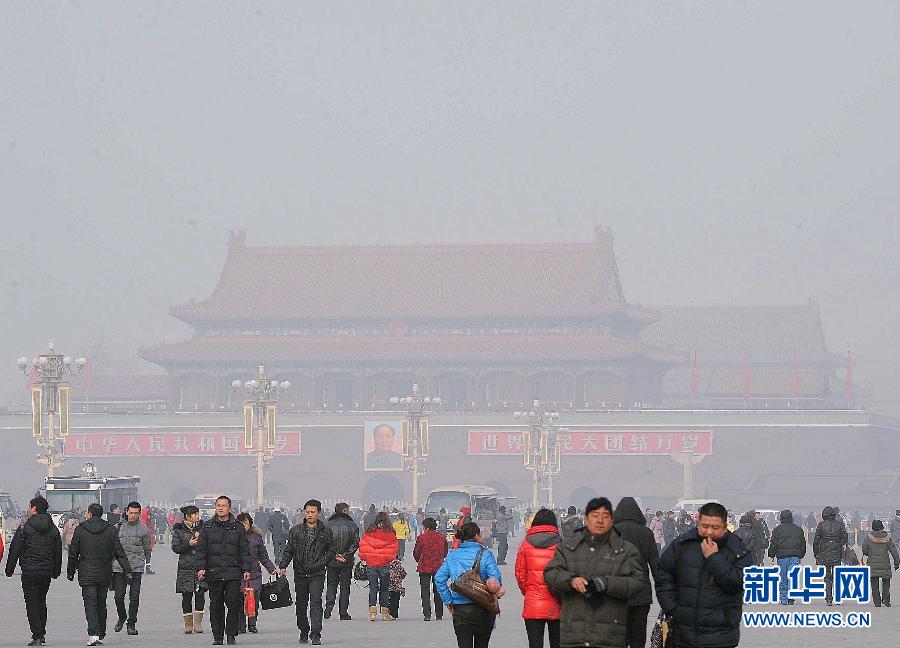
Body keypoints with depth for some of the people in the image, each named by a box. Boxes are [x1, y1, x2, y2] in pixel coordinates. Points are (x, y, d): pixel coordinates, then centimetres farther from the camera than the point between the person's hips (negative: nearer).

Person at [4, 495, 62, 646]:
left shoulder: (25, 528, -7)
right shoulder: (54, 529, 8)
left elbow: (14, 550, -6)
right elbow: (58, 553, 14)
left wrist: (9, 569, 1)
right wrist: (56, 571, 22)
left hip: (29, 571, -5)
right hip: (47, 571, 5)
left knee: (32, 604, -2)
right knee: (41, 601, 18)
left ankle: (37, 636, -8)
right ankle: (41, 634, 20)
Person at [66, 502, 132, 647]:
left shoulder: (80, 530, -3)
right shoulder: (111, 530, 1)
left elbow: (73, 553, 1)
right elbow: (119, 552, -1)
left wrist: (70, 572, 11)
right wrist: (127, 570, 1)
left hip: (87, 575, -3)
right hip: (105, 574, 3)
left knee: (90, 604, -4)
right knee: (101, 604, 15)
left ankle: (94, 635, -17)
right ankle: (101, 633, 23)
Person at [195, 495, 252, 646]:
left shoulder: (237, 527, 8)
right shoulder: (207, 527, 7)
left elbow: (244, 551, 9)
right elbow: (201, 550, 6)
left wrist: (246, 569, 2)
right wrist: (201, 568, -5)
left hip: (233, 573, 0)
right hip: (213, 573, 0)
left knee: (234, 604, -8)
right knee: (216, 606, 4)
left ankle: (231, 635, 3)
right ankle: (217, 637, 11)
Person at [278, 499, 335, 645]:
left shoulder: (326, 532, 3)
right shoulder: (296, 531, 7)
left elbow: (331, 551, 5)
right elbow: (288, 550, 7)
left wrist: (321, 563, -9)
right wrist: (283, 566, -7)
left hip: (317, 574, -3)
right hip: (300, 573, 3)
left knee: (316, 603, -13)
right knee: (301, 604, 10)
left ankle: (316, 635, -18)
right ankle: (304, 632, 24)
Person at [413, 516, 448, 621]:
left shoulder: (422, 538, -10)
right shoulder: (442, 537, 1)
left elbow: (416, 553, -1)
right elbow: (445, 552, 10)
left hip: (424, 568, -3)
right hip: (438, 567, 3)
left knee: (425, 592, 3)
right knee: (438, 591, 13)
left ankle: (427, 614, -6)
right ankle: (439, 615, 14)